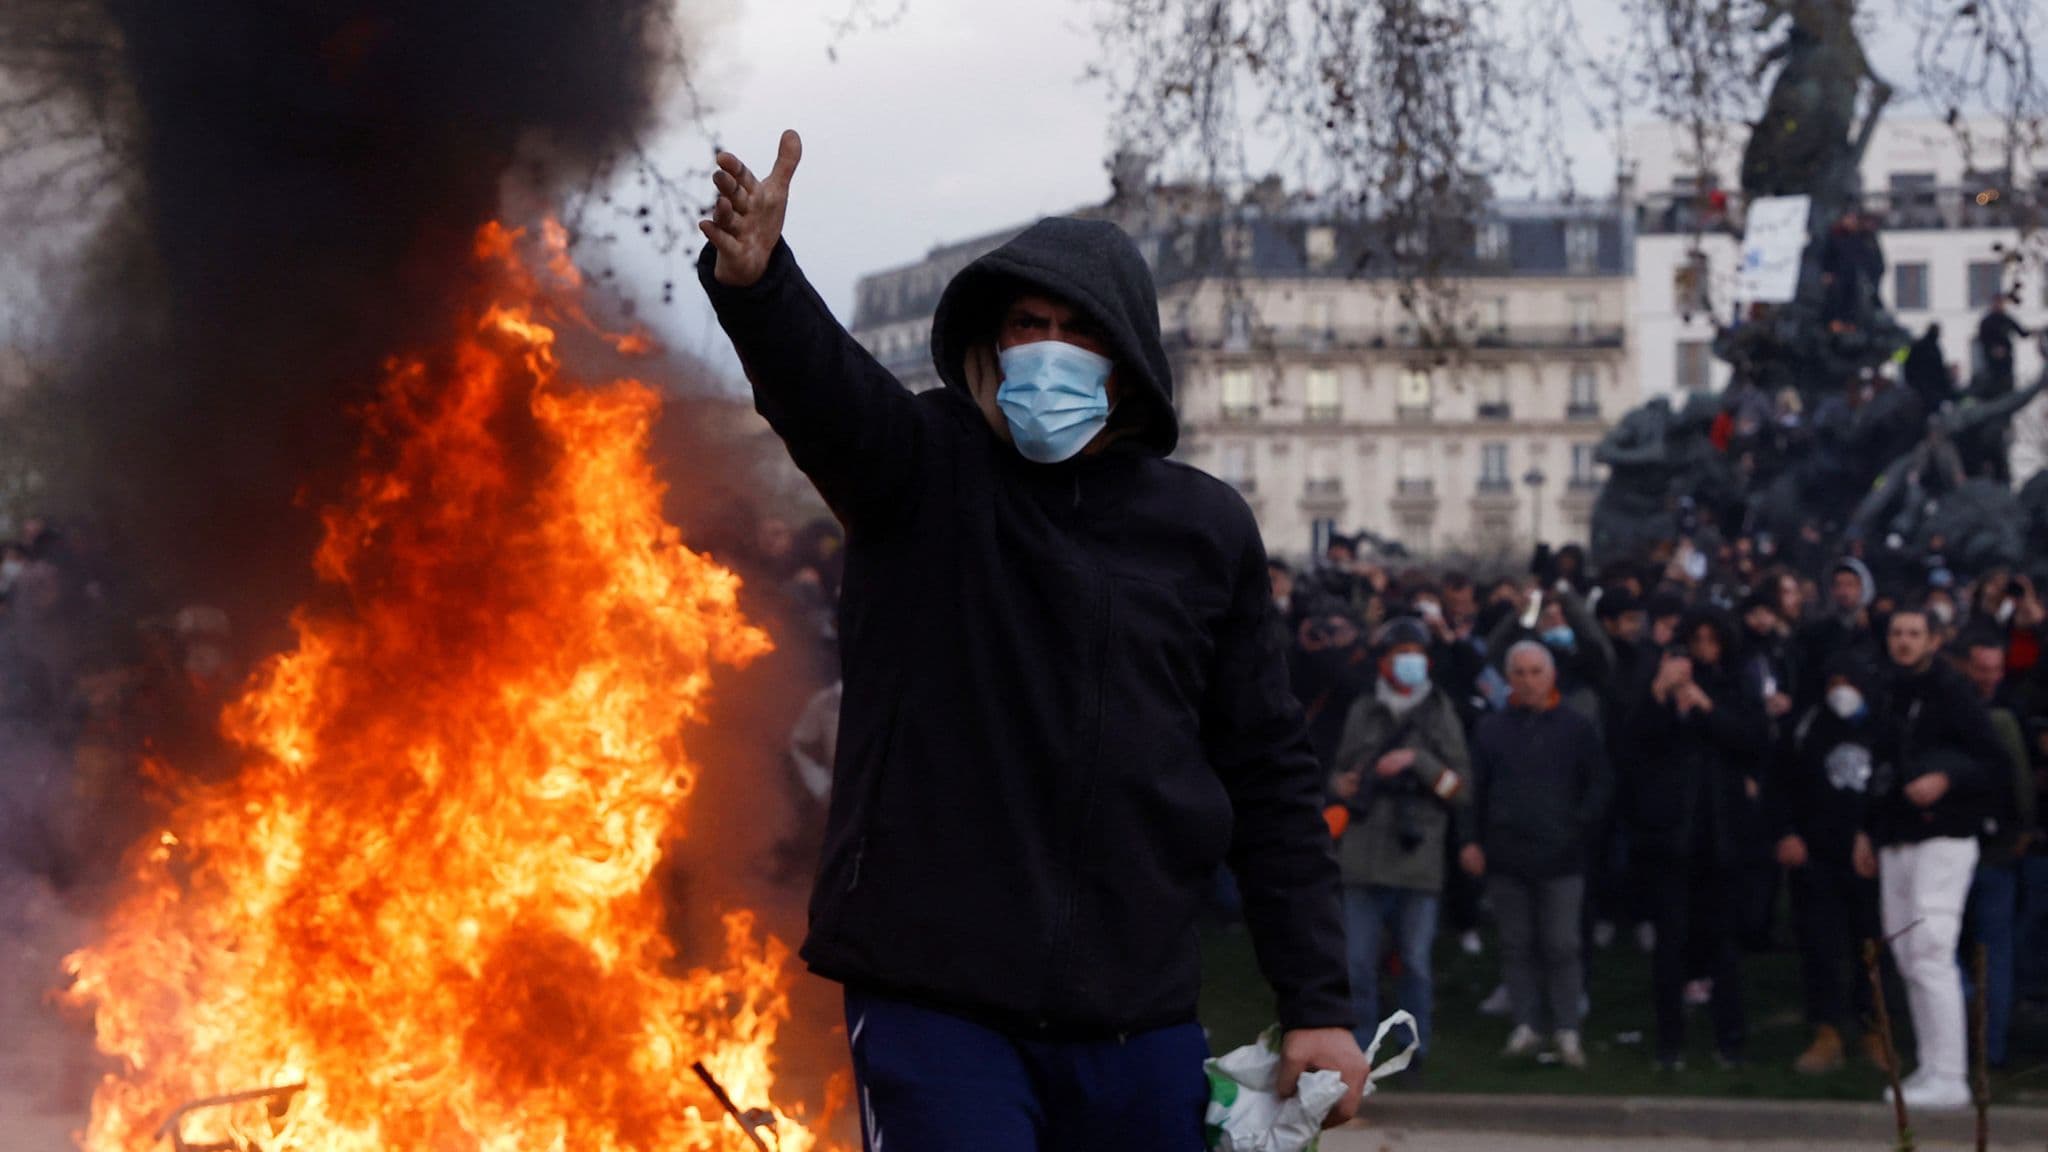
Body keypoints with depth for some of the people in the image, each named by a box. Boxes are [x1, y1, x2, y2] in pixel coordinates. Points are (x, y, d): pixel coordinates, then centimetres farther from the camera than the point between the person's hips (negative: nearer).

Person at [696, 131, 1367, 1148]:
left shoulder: (1206, 529, 9)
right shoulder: (928, 472, 1)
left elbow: (1269, 777, 11)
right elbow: (821, 383, -22)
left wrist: (1316, 1003, 6)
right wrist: (755, 280, -44)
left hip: (1136, 1023, 3)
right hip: (933, 999, -3)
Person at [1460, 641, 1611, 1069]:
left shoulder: (1577, 728, 7)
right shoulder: (1491, 730, 10)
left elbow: (1599, 787, 8)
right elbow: (1474, 789, 9)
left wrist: (1578, 828, -5)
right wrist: (1472, 840, -1)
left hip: (1561, 858, -2)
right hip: (1506, 857, 2)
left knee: (1561, 946, -6)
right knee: (1517, 945, 4)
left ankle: (1567, 1029, -2)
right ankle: (1526, 1023, 9)